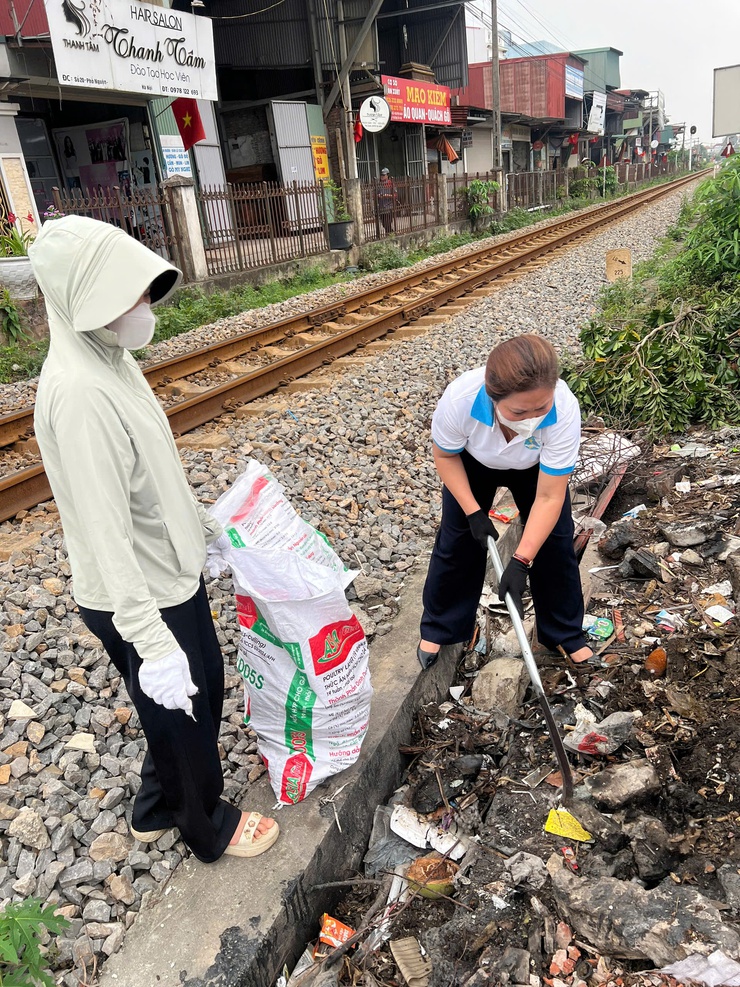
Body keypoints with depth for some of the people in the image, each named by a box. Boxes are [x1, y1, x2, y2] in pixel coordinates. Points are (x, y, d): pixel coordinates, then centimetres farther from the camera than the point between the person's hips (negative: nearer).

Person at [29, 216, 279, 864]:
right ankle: (208, 827, 44)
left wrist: (200, 522, 23)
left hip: (172, 570, 9)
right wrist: (153, 645, -30)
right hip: (140, 598, -9)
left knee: (205, 688, 26)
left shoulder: (111, 358, 2)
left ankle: (158, 808, 50)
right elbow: (106, 533, -31)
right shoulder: (78, 395, -30)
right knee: (180, 713, 15)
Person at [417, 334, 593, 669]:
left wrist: (521, 562, -38)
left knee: (554, 543, -1)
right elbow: (445, 456, -19)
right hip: (472, 463, 0)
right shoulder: (459, 399, -42)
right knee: (456, 541, 4)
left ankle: (566, 634, 23)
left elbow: (549, 497, -34)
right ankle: (437, 629, 26)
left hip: (537, 468, 0)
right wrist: (473, 512, -22)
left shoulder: (565, 410, -42)